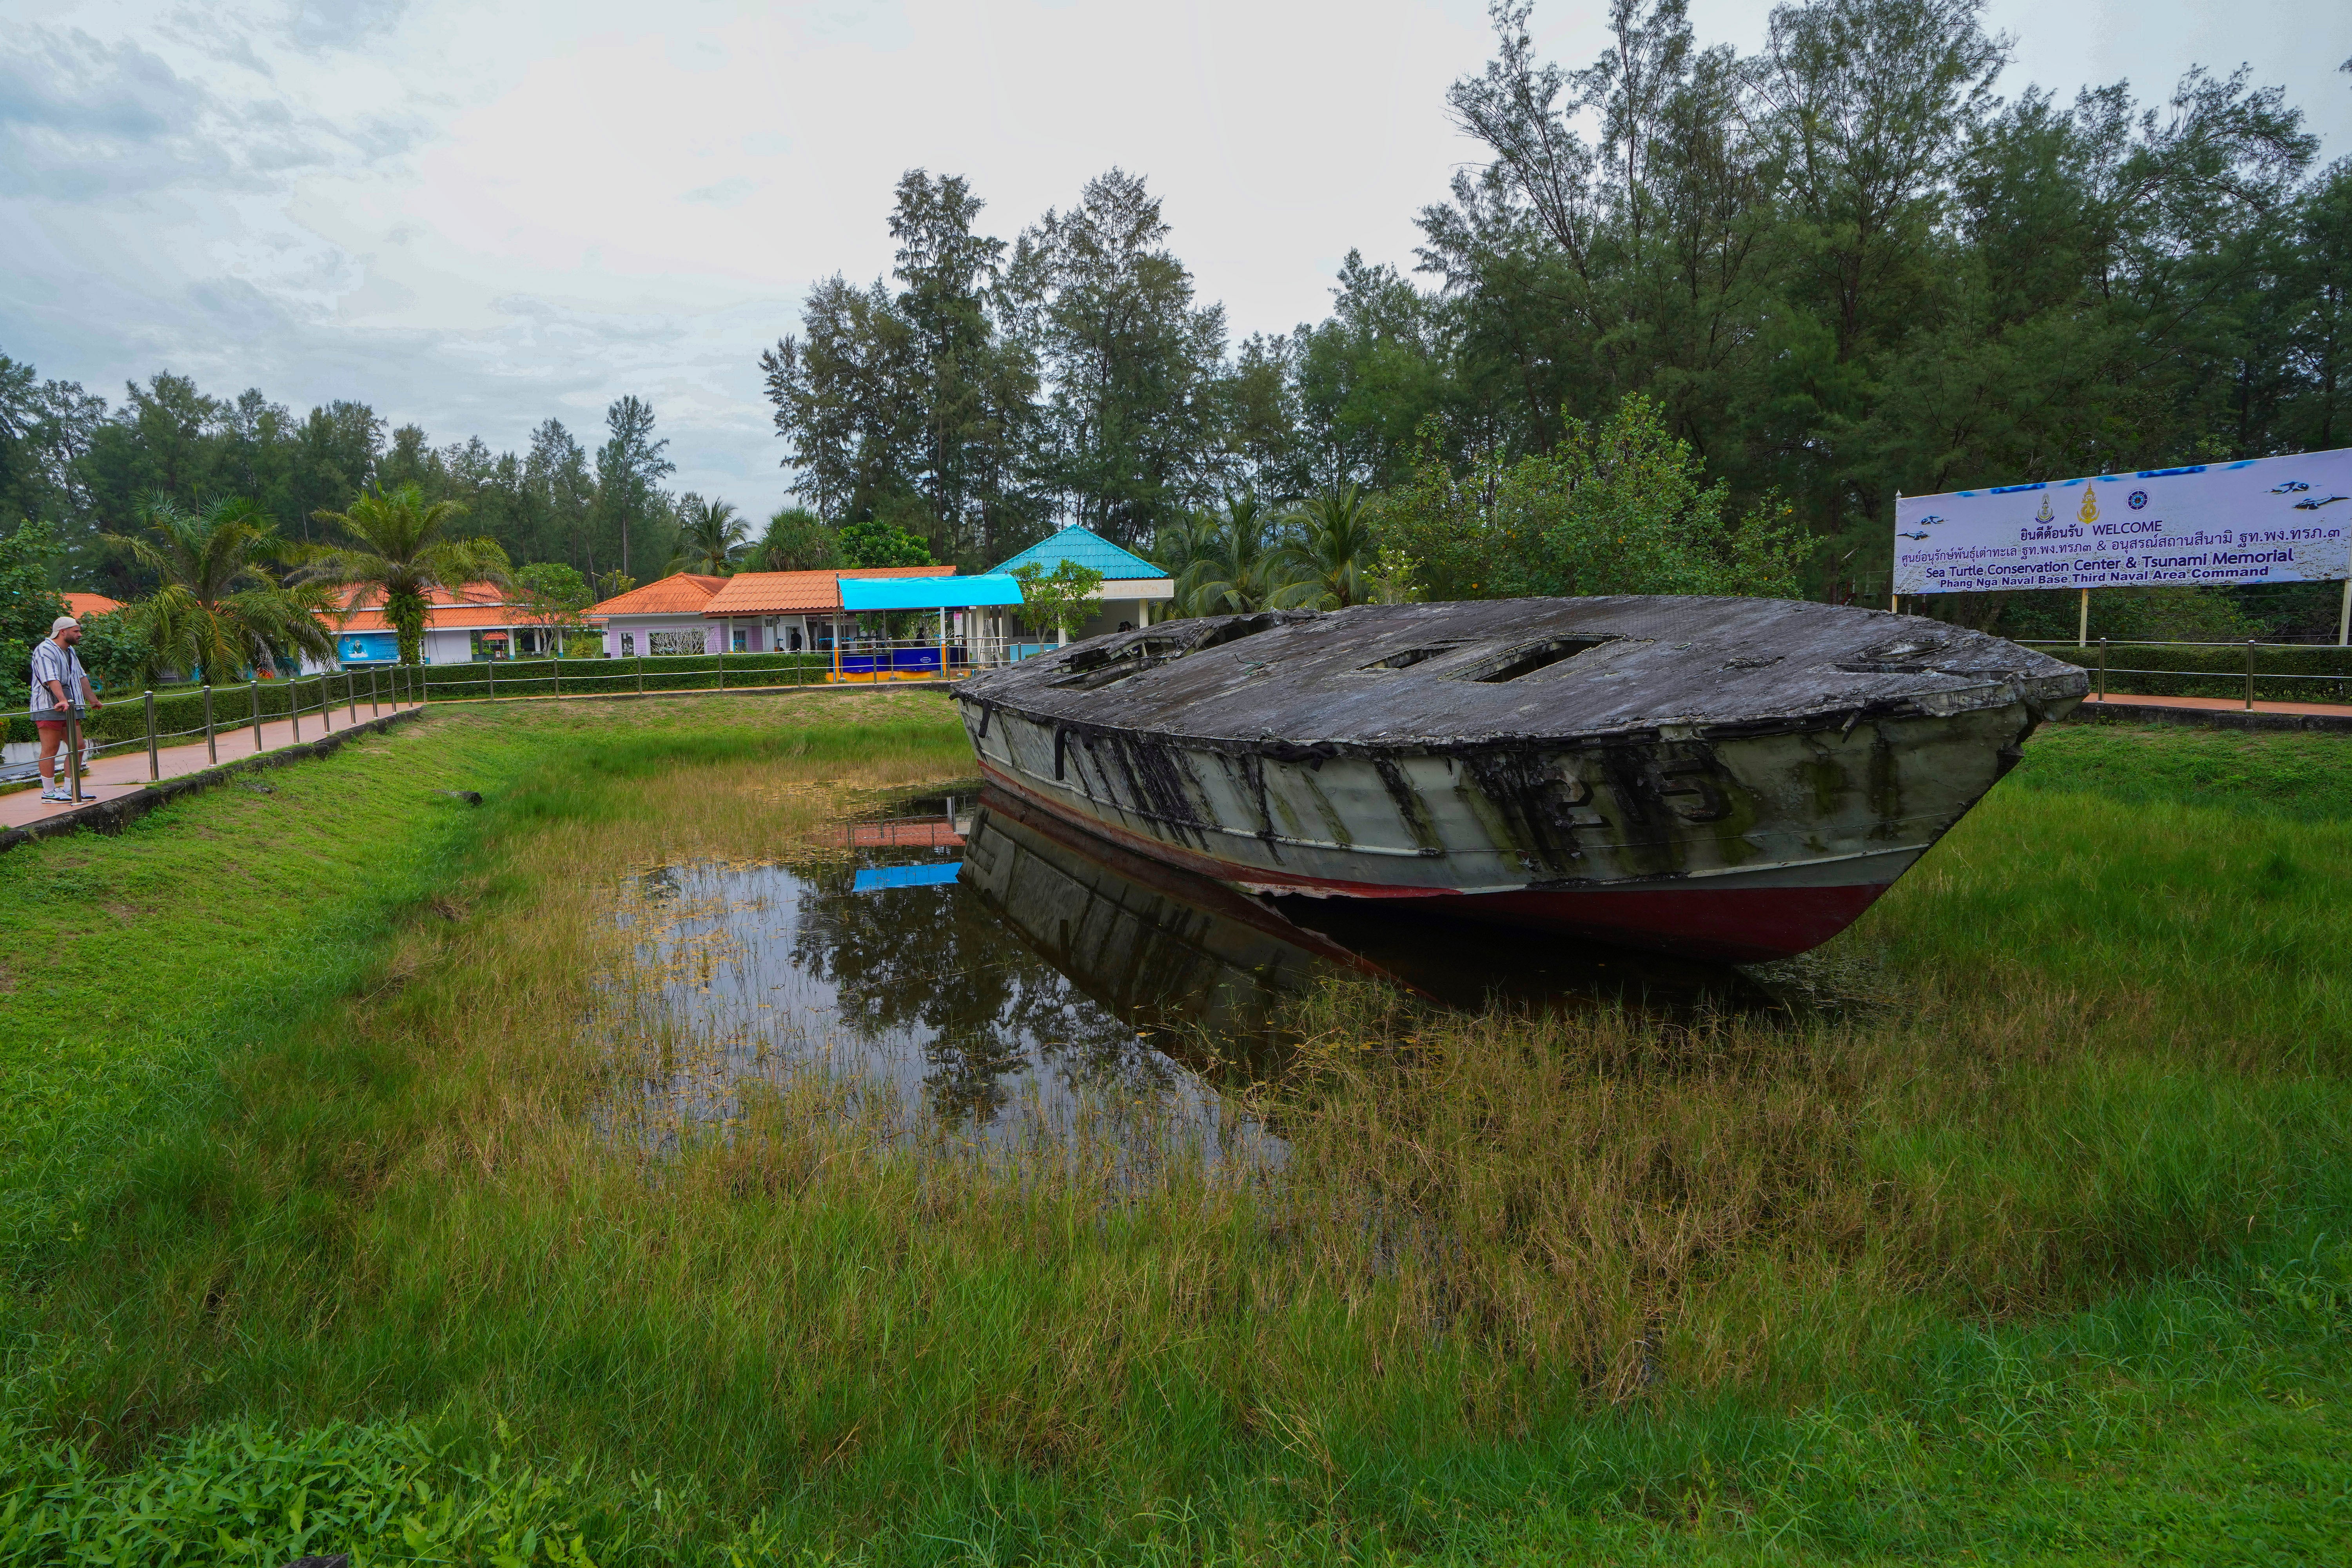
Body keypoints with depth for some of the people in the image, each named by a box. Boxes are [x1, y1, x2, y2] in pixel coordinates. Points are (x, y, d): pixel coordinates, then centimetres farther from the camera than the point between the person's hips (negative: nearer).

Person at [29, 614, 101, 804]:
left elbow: (82, 677, 27)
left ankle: (69, 789, 12)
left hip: (69, 708, 9)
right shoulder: (45, 651, -12)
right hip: (48, 708, -9)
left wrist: (93, 700, 31)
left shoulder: (70, 651, 19)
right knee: (50, 749, -5)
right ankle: (49, 792, 1)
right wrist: (62, 700, -37)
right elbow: (52, 679, -26)